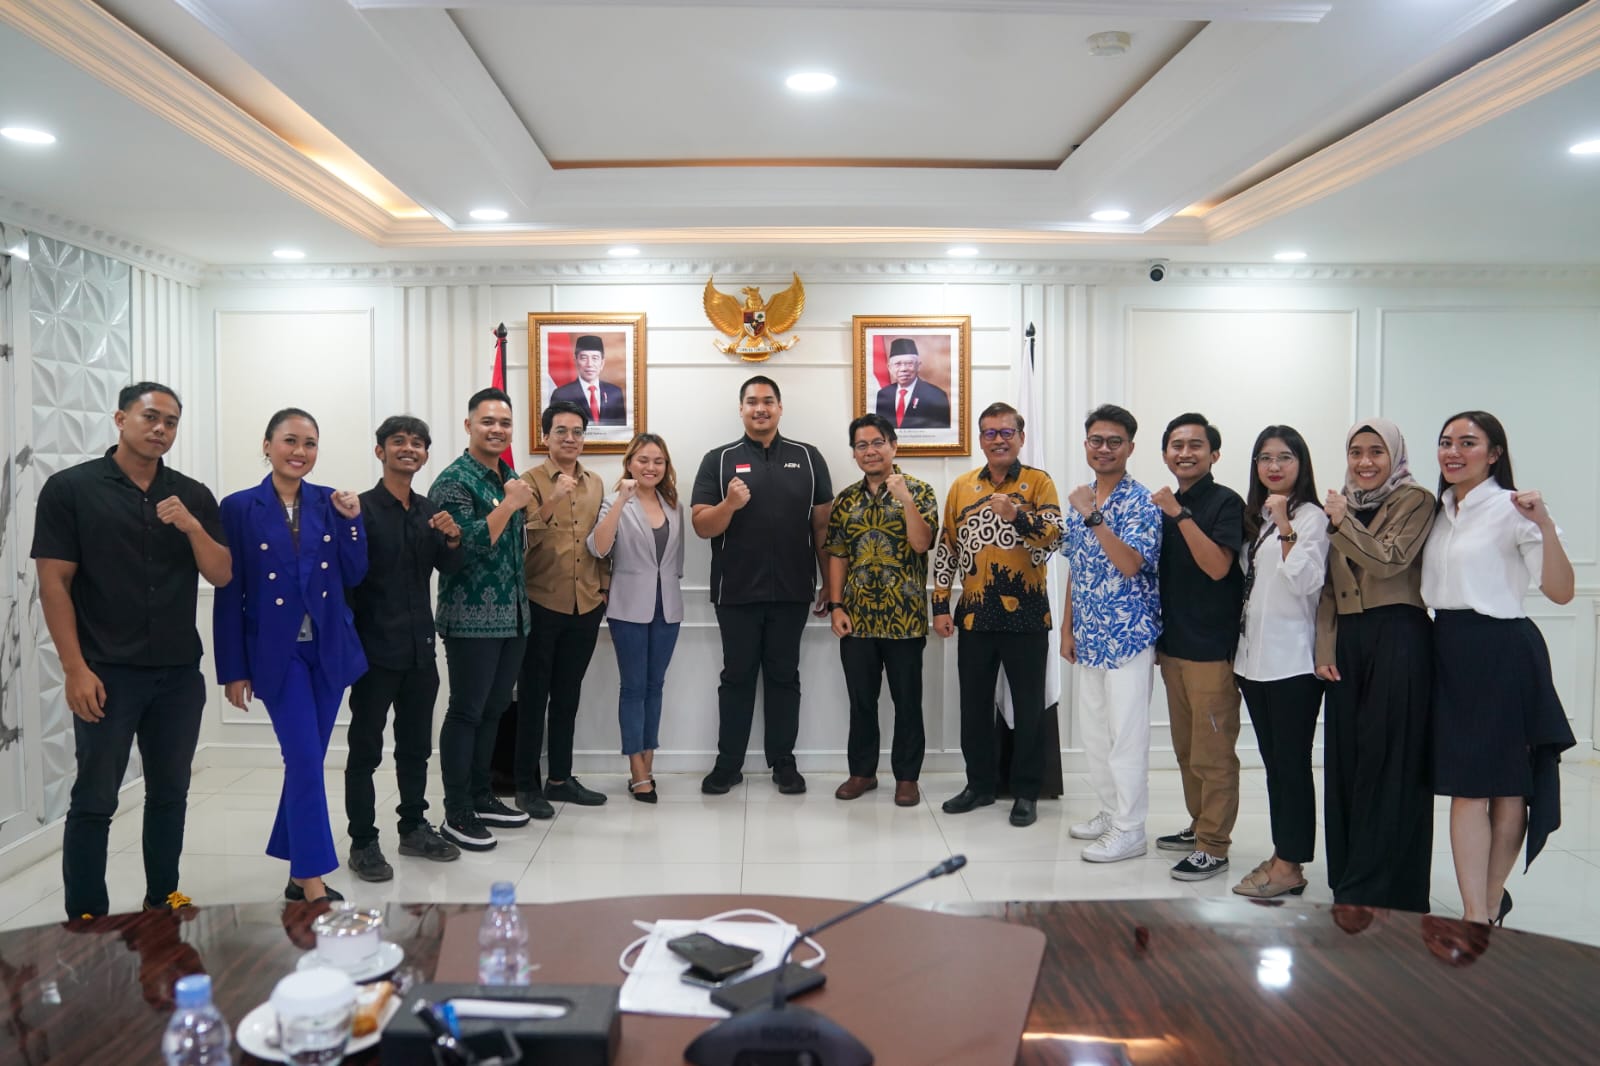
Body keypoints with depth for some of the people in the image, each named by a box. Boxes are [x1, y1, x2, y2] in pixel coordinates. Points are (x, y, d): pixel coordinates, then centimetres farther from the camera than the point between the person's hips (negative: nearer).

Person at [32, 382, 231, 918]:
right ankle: (86, 919, 13)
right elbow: (53, 582, -6)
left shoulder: (193, 496, 6)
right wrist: (75, 668, -12)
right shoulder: (70, 487, -3)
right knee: (94, 800, 2)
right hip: (107, 672, -4)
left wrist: (191, 527, -16)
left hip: (180, 672, 4)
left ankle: (163, 899, 27)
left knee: (170, 793, 13)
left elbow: (222, 575, 2)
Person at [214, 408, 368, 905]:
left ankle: (298, 871, 26)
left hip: (329, 651, 4)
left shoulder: (330, 502, 5)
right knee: (306, 761, -9)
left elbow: (353, 577, 4)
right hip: (277, 653, -4)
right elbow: (228, 594, -4)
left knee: (307, 761, 12)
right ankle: (314, 884, -2)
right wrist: (233, 669, -5)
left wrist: (351, 521, -9)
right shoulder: (240, 507, -4)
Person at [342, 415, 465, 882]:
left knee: (416, 745, 16)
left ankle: (414, 828, 29)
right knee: (365, 748, 4)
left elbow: (450, 568, 8)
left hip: (420, 648, 6)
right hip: (375, 650, -6)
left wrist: (452, 537, -13)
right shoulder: (360, 508, -9)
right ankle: (363, 842, 13)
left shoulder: (429, 510, 9)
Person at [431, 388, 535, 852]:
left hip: (513, 616, 7)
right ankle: (456, 814, 8)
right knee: (466, 713, -1)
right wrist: (509, 504, -21)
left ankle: (481, 796, 26)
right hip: (471, 618, -7)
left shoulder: (510, 476, 13)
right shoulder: (453, 480, -11)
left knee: (493, 710, 14)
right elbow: (464, 545, -22)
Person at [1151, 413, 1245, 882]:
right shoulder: (1166, 505, 12)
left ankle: (1213, 846, 7)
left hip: (1212, 648, -7)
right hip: (1173, 646, 7)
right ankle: (1199, 826, 29)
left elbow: (1217, 566, -21)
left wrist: (1180, 515, -23)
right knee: (1186, 749, 16)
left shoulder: (1225, 502, -8)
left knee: (1213, 754, -1)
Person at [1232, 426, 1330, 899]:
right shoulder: (1255, 517, 14)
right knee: (1272, 761, 13)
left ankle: (1290, 865, 6)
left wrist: (1285, 528, -24)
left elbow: (1307, 583, -20)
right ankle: (1282, 854, 21)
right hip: (1254, 656, 8)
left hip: (1293, 660, -7)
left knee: (1292, 762, -2)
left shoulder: (1311, 517, -8)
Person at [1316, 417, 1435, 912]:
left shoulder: (1415, 501, -2)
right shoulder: (1341, 505, 15)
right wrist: (1325, 649, 5)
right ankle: (1350, 878, 19)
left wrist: (1343, 523, -9)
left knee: (1389, 761, -4)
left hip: (1398, 639, -6)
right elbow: (1328, 587, 13)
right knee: (1345, 758, 8)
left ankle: (1378, 888, 4)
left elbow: (1389, 560, -17)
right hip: (1347, 641, 6)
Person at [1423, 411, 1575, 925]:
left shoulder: (1512, 508, -9)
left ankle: (1489, 907, 20)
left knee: (1506, 786, 7)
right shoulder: (1438, 510, 11)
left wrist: (1545, 524, -27)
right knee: (1465, 787, 4)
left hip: (1502, 654, -6)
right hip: (1449, 651, 6)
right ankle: (1477, 916, 7)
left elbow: (1561, 591, -15)